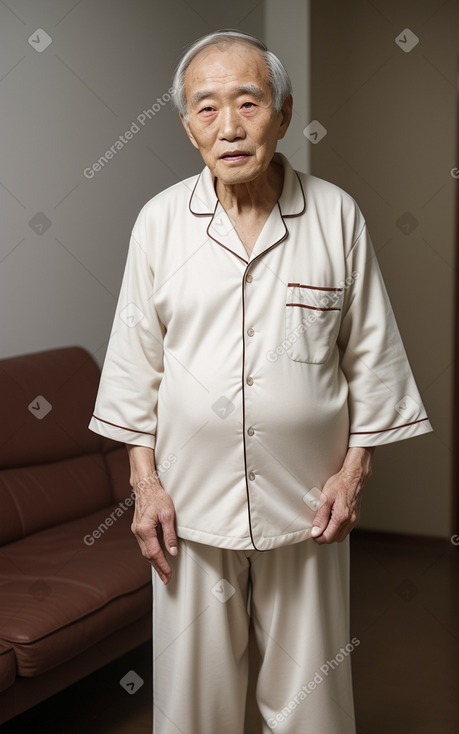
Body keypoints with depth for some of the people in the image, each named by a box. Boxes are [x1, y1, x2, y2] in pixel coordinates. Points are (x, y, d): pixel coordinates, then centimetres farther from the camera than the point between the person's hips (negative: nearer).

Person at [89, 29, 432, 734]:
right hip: (191, 498, 1)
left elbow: (372, 354, 2)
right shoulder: (161, 220, -2)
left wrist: (355, 469, -2)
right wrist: (144, 481, 0)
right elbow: (136, 359, 3)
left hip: (306, 499, 0)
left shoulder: (337, 215, -4)